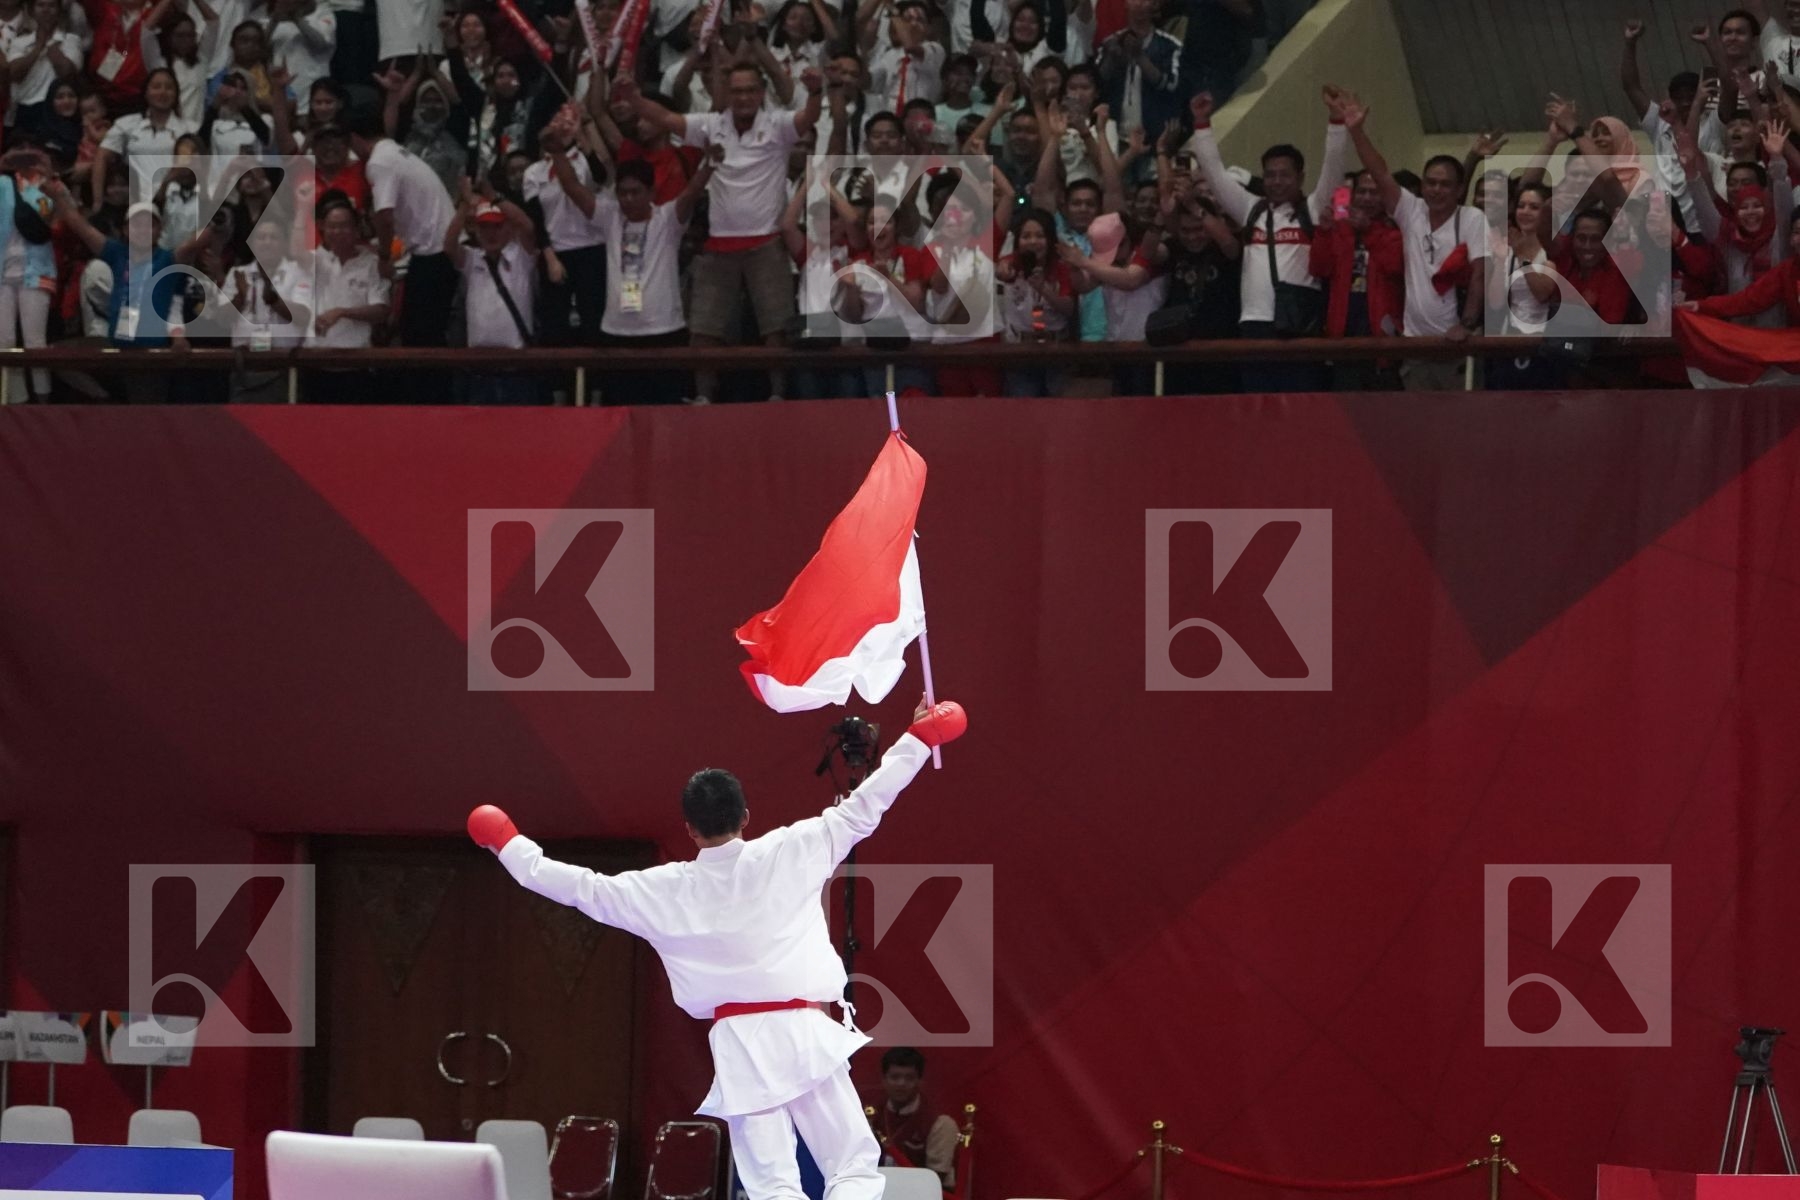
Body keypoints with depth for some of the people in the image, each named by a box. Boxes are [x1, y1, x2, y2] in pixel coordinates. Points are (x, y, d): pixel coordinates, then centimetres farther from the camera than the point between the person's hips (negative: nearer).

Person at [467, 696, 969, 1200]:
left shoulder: (666, 890, 2)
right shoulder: (787, 854, -2)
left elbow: (581, 887, 12)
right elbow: (862, 808, 2)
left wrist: (509, 845, 27)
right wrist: (919, 738, 12)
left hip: (740, 1043, 1)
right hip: (803, 1030, -1)